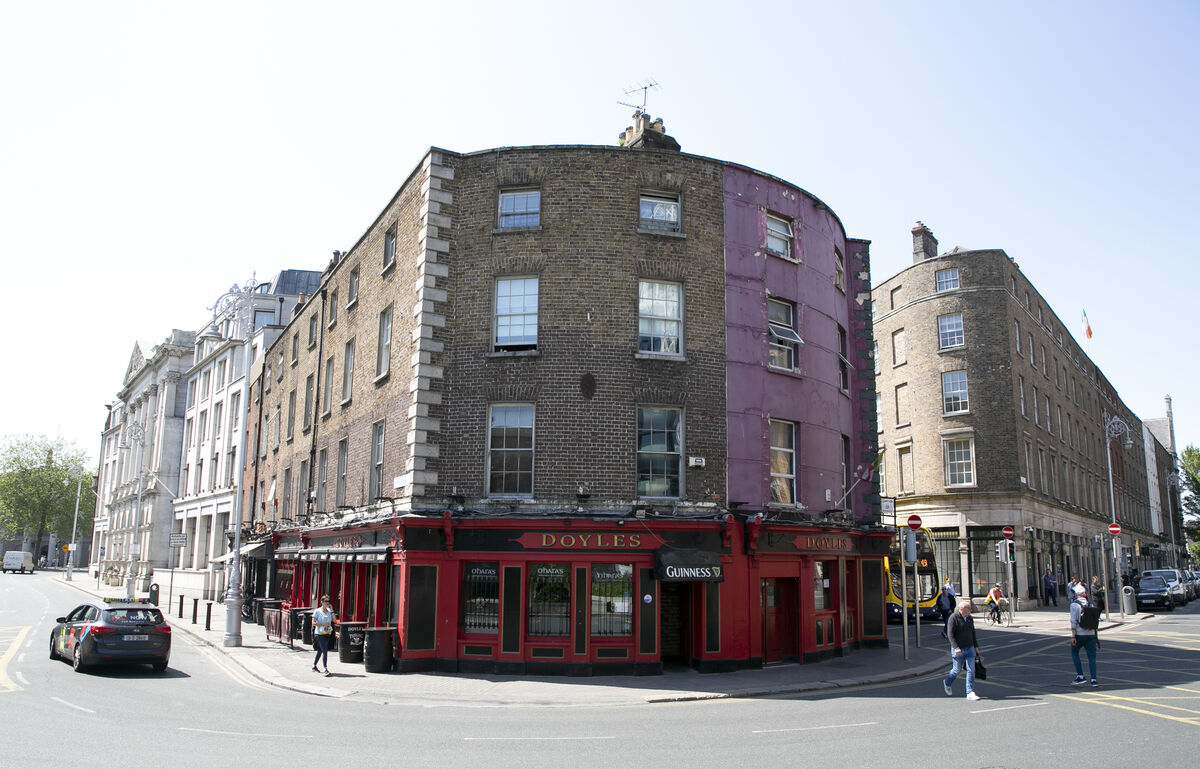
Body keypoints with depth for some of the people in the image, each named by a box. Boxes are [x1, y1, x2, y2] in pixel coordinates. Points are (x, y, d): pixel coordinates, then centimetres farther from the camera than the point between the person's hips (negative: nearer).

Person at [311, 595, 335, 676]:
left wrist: (332, 610, -8)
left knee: (320, 651, 16)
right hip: (319, 633, -6)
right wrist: (323, 624, -17)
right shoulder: (317, 611, -4)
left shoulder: (329, 611, 9)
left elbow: (334, 620, -1)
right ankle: (326, 669, -16)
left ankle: (314, 666, 32)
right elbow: (314, 623, -8)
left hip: (327, 633, 6)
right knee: (325, 651, -14)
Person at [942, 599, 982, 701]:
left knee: (971, 670, -4)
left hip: (970, 648, 5)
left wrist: (976, 646, 16)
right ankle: (947, 683, 34)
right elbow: (950, 634, -16)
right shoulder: (953, 618, -13)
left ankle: (970, 693, -1)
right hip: (958, 650, -5)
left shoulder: (969, 618, 7)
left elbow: (973, 633, 19)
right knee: (957, 669, 7)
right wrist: (956, 647, -23)